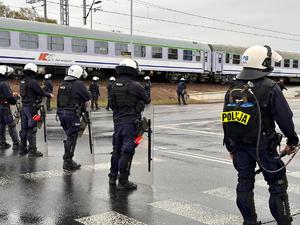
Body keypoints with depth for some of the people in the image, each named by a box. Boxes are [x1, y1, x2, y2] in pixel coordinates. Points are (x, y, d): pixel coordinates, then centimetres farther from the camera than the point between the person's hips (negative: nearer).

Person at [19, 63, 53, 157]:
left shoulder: (22, 81, 9)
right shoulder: (33, 82, -16)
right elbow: (41, 92, -11)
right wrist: (49, 95, 7)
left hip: (24, 106, 8)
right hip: (31, 107, -8)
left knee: (24, 128, 13)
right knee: (32, 129, -4)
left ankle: (23, 149, 19)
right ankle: (32, 150, -1)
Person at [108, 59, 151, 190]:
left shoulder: (115, 85, 6)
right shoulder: (135, 86, -13)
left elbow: (112, 105, 13)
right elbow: (147, 100, 1)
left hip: (117, 122, 7)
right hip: (131, 123, -7)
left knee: (117, 150, 17)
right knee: (127, 152, -2)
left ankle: (113, 177, 26)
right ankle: (123, 181, 2)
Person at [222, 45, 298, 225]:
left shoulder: (233, 89, 6)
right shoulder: (270, 88, -12)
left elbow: (226, 119, 9)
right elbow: (285, 117, -10)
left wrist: (230, 147, 18)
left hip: (239, 145, 6)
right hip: (263, 145, -5)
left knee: (245, 183, 14)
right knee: (277, 184, 7)